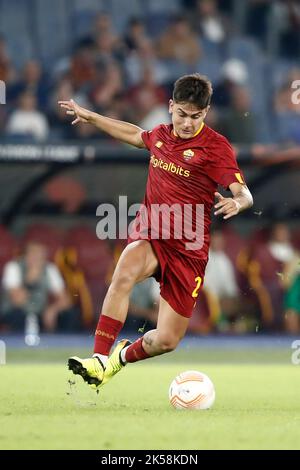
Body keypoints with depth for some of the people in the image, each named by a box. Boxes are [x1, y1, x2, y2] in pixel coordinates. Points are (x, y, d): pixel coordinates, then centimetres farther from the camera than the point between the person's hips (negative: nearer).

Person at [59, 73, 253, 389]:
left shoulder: (216, 146, -10)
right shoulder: (161, 135, 7)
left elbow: (244, 194, -20)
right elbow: (135, 134, 32)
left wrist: (237, 202, -44)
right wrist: (89, 117, 38)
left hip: (188, 250, -3)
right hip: (148, 235, 3)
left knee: (166, 341, -3)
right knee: (124, 275, -35)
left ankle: (122, 357, 30)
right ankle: (99, 361, -35)